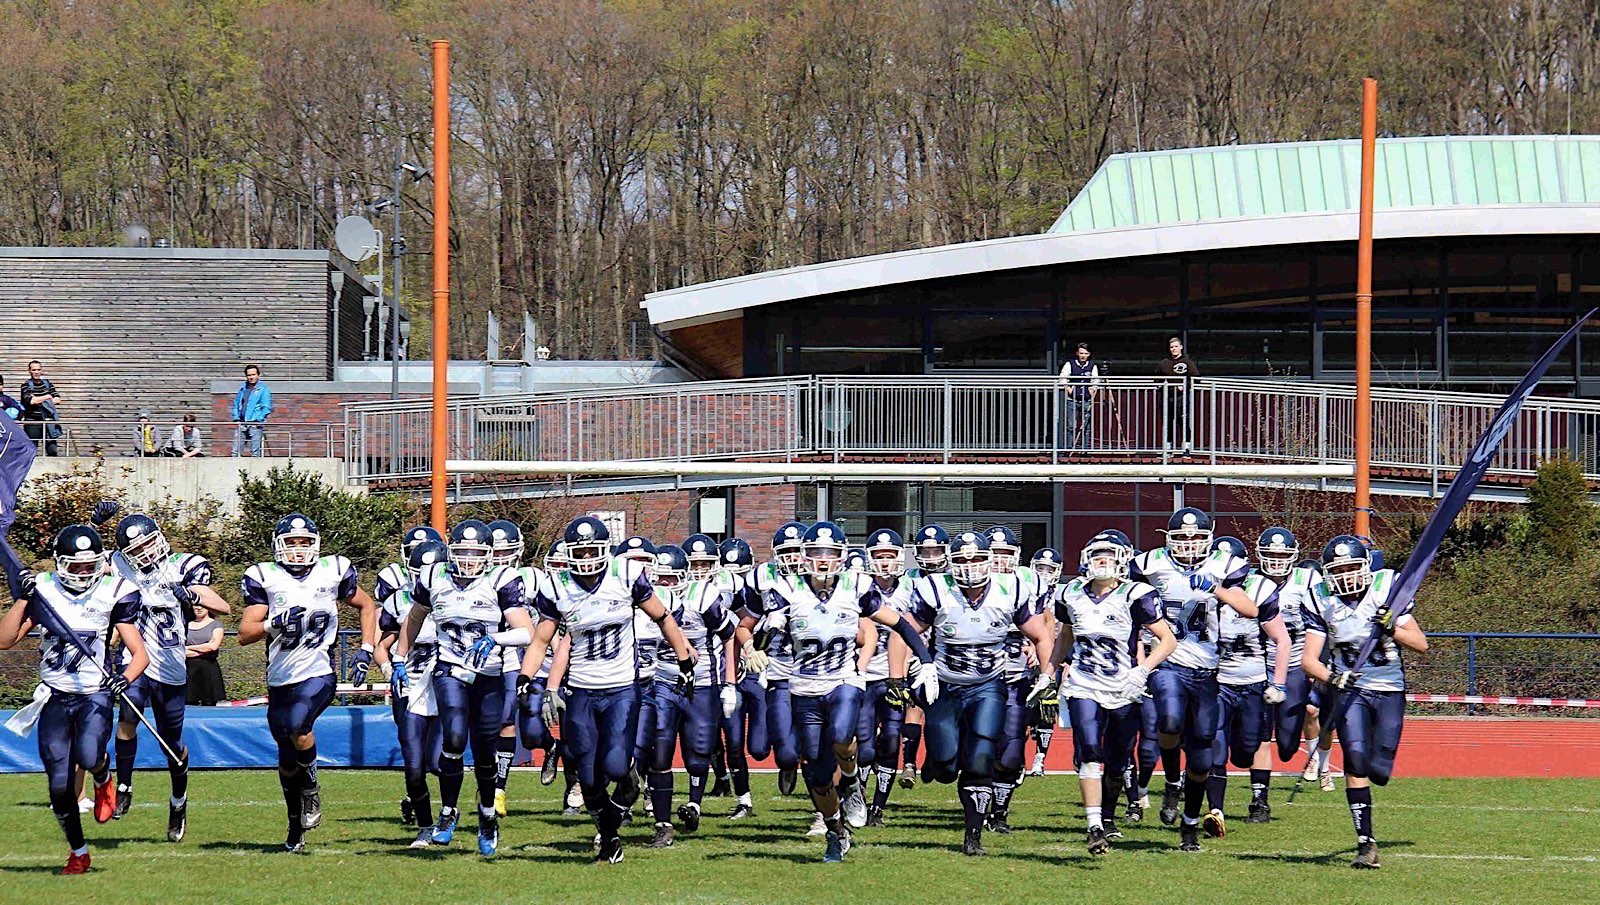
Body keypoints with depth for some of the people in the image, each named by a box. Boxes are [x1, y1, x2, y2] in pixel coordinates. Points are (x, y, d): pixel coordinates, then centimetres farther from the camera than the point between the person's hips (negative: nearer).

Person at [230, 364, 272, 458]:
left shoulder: (263, 389, 0)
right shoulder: (243, 388, 16)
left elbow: (266, 407, -6)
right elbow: (236, 403, 21)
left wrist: (258, 420, -15)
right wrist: (236, 418, 8)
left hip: (255, 425, -5)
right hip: (241, 424, 5)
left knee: (255, 452, -5)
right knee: (236, 451, 2)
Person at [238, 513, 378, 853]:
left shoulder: (333, 573, 3)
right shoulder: (264, 579, 0)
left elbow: (366, 607, 19)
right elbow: (244, 634, -4)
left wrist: (366, 650, 8)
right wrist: (275, 623, -23)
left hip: (317, 674, -2)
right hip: (279, 680, 2)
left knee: (298, 726, -29)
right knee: (287, 761, 9)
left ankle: (311, 787, -1)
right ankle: (296, 831, 28)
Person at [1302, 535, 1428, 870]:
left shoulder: (1387, 589, -3)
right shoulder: (1322, 602, 0)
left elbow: (1421, 644, -1)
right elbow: (1309, 659, -3)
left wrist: (1392, 628, -19)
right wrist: (1331, 678, -23)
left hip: (1389, 690, 0)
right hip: (1350, 690, 0)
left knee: (1379, 771, -7)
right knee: (1356, 758, -19)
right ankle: (1366, 843, -12)